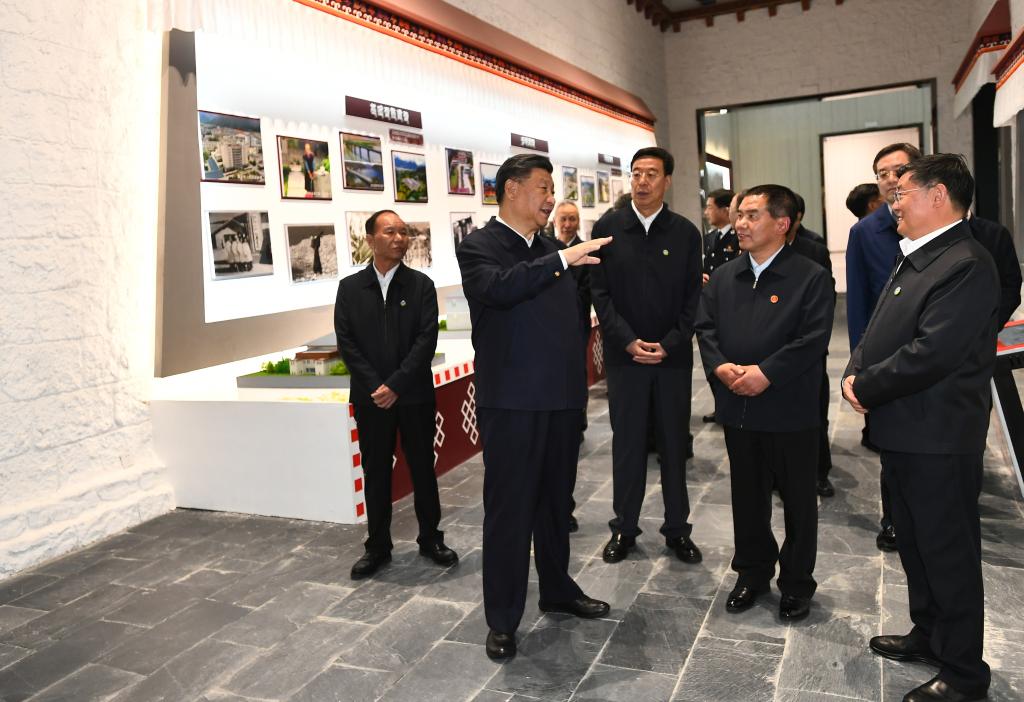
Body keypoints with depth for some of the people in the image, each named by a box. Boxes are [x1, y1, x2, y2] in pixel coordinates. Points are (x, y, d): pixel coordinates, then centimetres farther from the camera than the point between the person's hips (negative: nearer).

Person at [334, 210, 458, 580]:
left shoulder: (421, 285, 0)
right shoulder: (350, 287, 3)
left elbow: (426, 339, -7)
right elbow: (346, 342, -2)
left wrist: (396, 385, -15)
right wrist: (375, 387, -11)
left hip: (414, 395, 0)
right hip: (370, 397, 1)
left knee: (423, 468, 9)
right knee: (375, 472, 9)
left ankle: (430, 539, 24)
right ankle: (377, 546, 21)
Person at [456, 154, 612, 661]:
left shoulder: (551, 251, 13)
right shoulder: (478, 247, -6)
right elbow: (498, 287, -29)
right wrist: (563, 259, -29)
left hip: (561, 400, 7)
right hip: (512, 404, -6)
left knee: (555, 502, 19)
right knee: (509, 510, 2)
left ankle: (557, 589, 37)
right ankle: (502, 620, 16)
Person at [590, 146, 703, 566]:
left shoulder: (685, 232, 2)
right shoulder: (608, 228, 1)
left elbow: (693, 298, 1)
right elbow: (600, 292, -2)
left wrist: (668, 345, -10)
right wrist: (629, 342, -11)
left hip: (674, 356, 1)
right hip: (624, 354, 0)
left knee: (674, 443, 9)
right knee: (627, 443, 7)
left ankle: (677, 528, 23)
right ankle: (624, 527, 21)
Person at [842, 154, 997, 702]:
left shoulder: (965, 266, -20)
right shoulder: (916, 259, 12)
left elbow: (930, 353, -27)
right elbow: (878, 331, 14)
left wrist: (867, 388, -15)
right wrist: (854, 374, -4)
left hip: (938, 441, -9)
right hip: (902, 434, 9)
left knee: (948, 555, 5)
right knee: (913, 544, 21)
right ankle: (929, 636, 40)